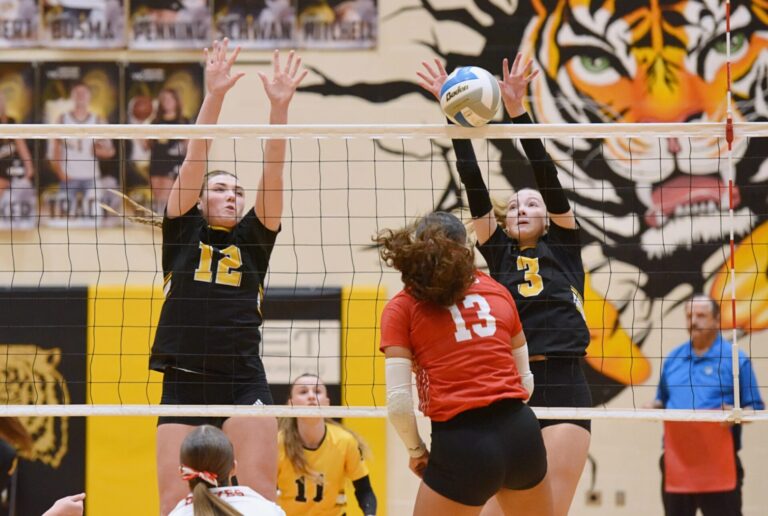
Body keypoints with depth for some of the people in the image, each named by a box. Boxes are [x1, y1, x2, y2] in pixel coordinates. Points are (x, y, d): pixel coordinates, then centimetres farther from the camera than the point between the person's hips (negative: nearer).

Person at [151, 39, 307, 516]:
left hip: (244, 382, 0)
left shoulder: (253, 239, 12)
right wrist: (214, 96, -10)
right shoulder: (182, 231, 10)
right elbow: (194, 162, 0)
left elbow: (273, 173, 1)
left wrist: (279, 106, -11)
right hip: (183, 383, 0)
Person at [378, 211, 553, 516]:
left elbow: (398, 401, -6)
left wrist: (415, 450, 10)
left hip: (461, 445, -4)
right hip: (522, 433, 4)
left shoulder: (401, 308, 2)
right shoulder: (497, 291, 14)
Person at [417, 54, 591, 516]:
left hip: (563, 388, -3)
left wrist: (518, 111, -10)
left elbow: (548, 177, -1)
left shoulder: (564, 247, 9)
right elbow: (474, 187, 7)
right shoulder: (499, 252, 14)